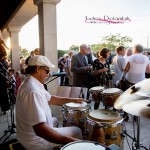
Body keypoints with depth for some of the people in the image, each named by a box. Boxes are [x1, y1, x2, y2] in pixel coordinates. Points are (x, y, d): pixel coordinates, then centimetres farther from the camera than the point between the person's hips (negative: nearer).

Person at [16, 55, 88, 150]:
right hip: (35, 140, -9)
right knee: (76, 131, 4)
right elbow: (40, 129, -39)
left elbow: (50, 99, 13)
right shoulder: (33, 91, -32)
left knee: (54, 120, 33)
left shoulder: (31, 84, 1)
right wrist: (72, 141, -37)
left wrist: (72, 100, 11)